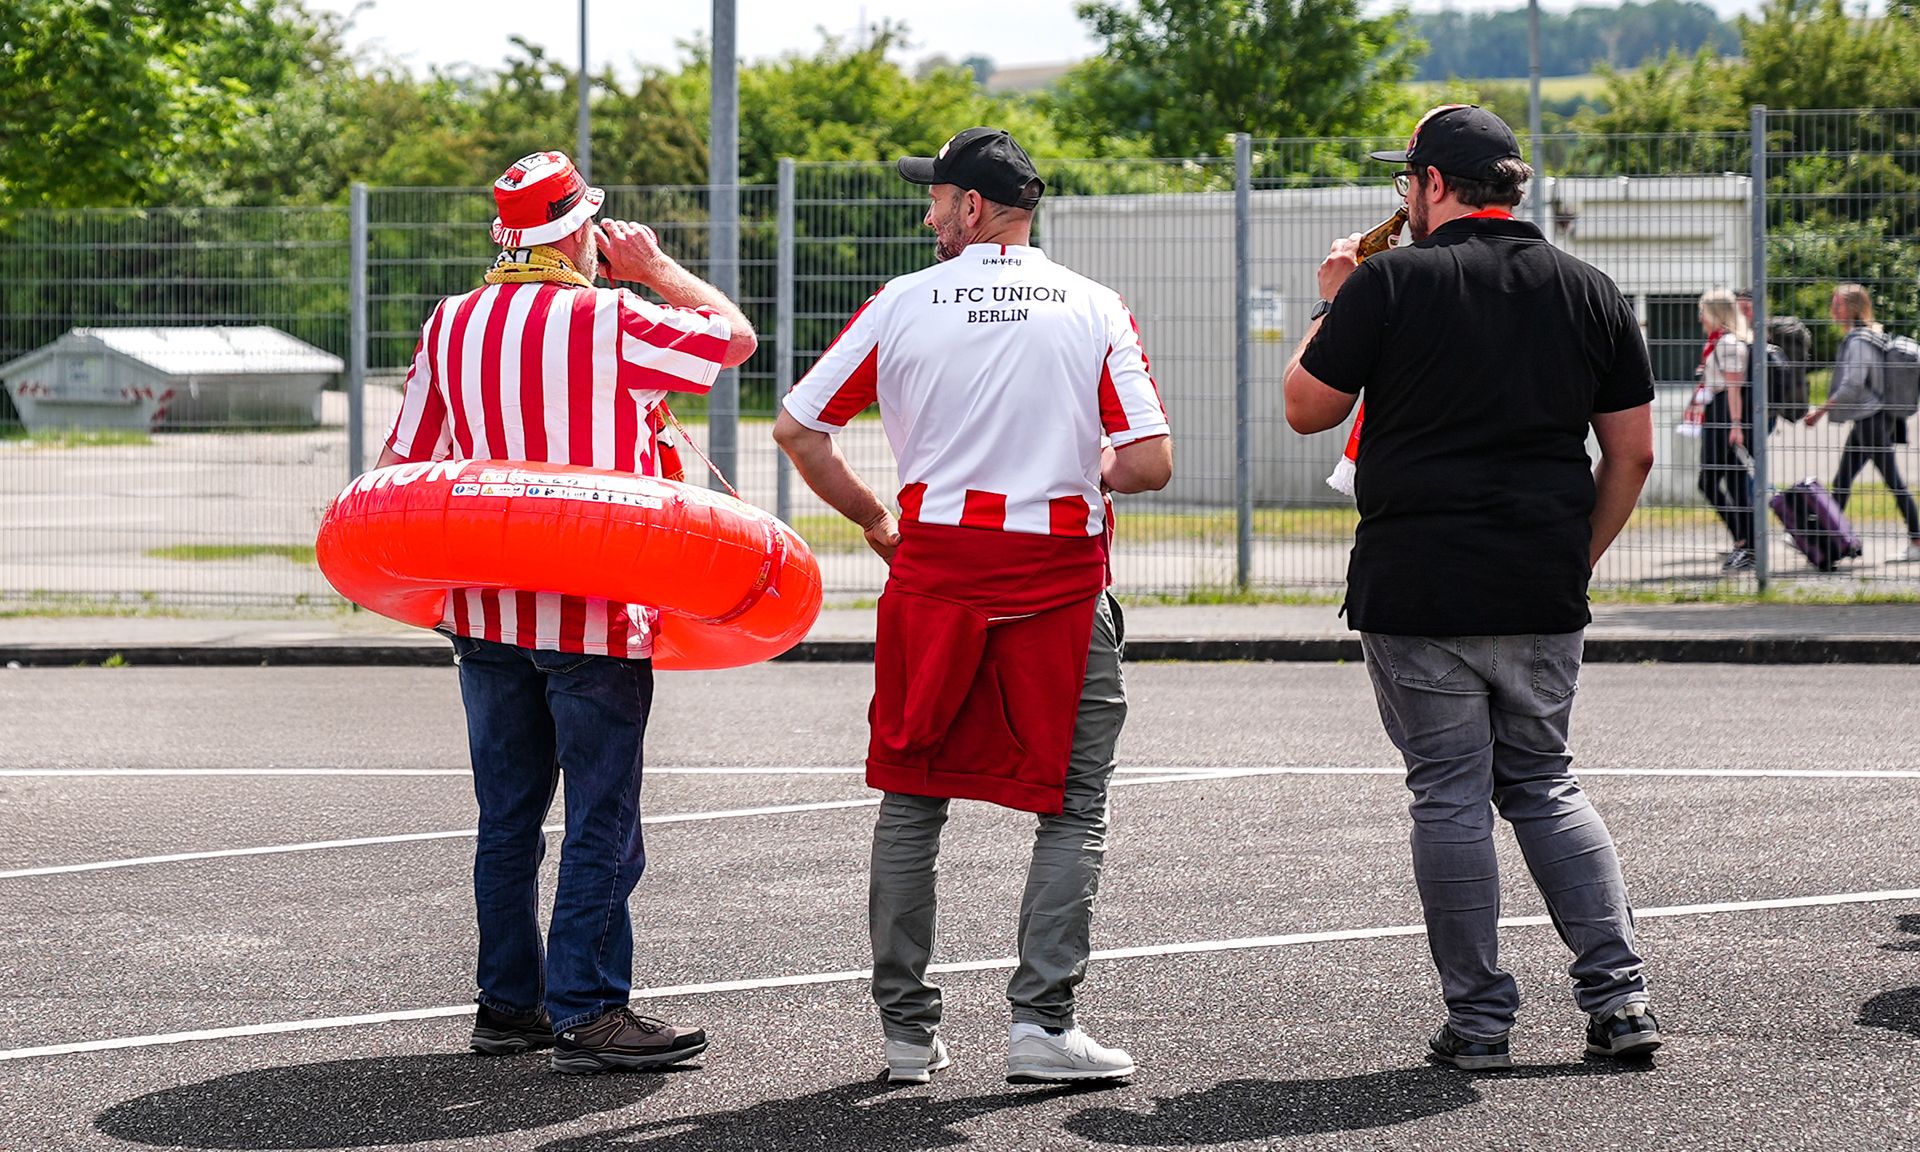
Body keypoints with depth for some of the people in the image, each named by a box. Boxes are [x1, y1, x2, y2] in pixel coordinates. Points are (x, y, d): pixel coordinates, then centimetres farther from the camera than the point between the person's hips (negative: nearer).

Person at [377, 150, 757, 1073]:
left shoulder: (451, 325, 4)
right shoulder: (614, 322, -11)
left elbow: (399, 463, 9)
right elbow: (736, 335, 3)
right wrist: (654, 266, 14)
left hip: (485, 611, 6)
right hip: (595, 614, -5)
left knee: (507, 815, 14)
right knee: (601, 821, -1)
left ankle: (508, 1002, 19)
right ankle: (586, 1013, -3)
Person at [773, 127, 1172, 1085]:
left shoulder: (902, 304, 0)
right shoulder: (1094, 311, 0)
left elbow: (798, 430, 4)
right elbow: (1152, 461, -7)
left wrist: (875, 521, 16)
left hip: (934, 572, 1)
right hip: (1059, 574, -1)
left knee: (911, 801, 12)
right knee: (1073, 808, 6)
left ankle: (906, 1030, 14)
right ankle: (1042, 1022, -4)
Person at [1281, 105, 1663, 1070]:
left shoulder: (1389, 283, -7)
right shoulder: (1588, 292, 7)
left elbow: (1306, 408, 2)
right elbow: (1631, 453, 8)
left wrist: (1330, 308, 16)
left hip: (1415, 591, -4)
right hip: (1543, 598, 4)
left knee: (1450, 796, 3)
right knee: (1543, 783, 16)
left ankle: (1478, 1019, 5)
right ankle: (1619, 996, 7)